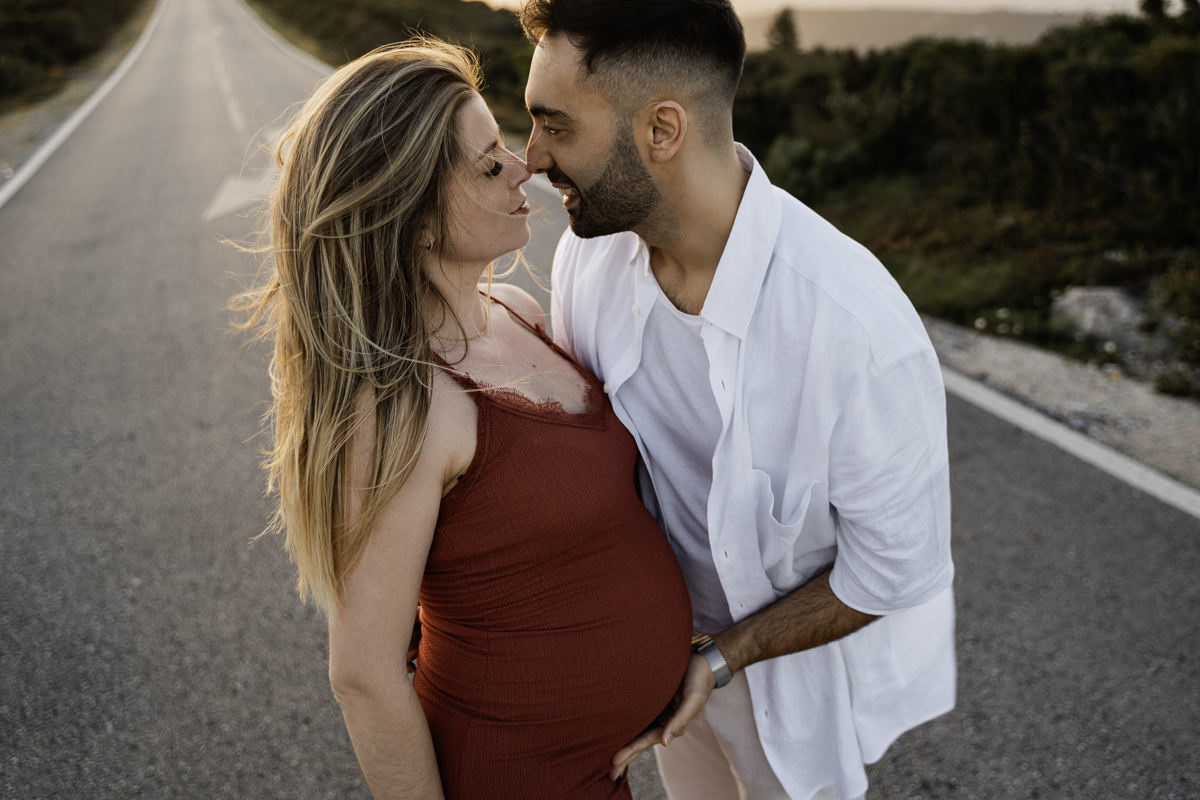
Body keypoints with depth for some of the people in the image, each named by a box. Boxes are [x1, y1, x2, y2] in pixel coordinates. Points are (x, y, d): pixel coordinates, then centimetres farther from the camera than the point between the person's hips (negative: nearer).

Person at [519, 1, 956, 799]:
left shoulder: (862, 335, -38)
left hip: (801, 653, -4)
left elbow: (894, 569, -22)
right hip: (667, 630, 5)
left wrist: (721, 658, -19)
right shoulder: (590, 251, -19)